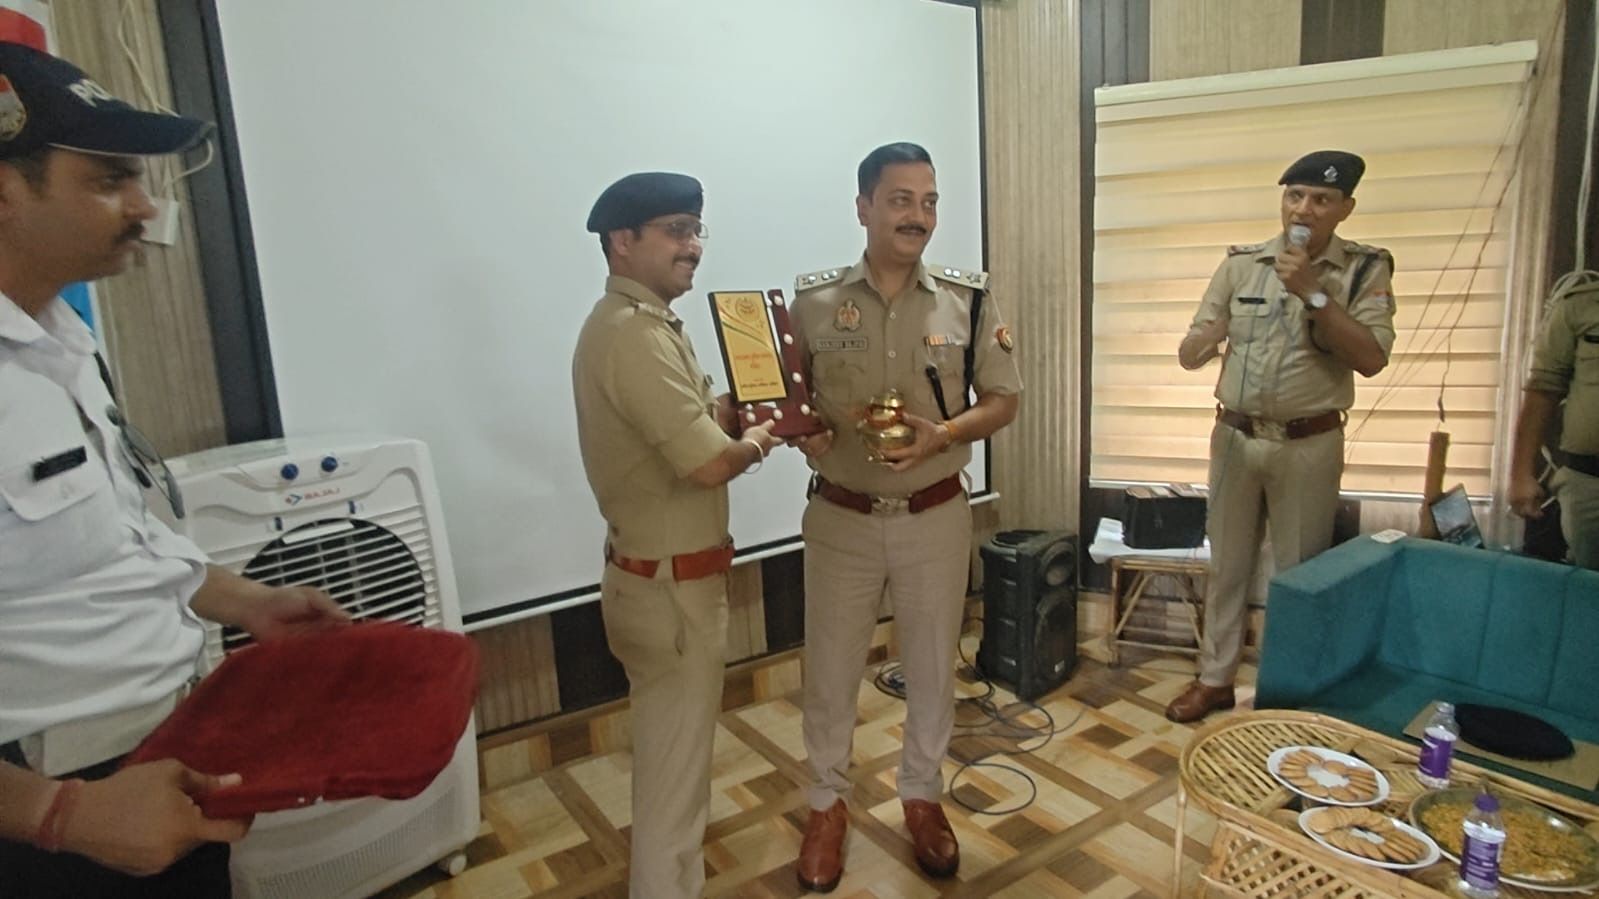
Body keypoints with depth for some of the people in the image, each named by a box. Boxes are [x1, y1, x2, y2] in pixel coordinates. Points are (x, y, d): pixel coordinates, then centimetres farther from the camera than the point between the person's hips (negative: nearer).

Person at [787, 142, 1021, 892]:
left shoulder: (969, 301, -3)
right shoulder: (812, 302, -5)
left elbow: (1004, 400, 1)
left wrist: (943, 433, -18)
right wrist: (801, 431, -21)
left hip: (936, 518, 1)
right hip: (841, 519, 0)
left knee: (931, 666, 16)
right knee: (830, 669, 12)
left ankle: (922, 795, 40)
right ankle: (827, 804, 35)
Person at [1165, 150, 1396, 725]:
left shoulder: (1365, 269, -3)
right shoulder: (1240, 264, 2)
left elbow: (1372, 359, -14)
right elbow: (1187, 354, 2)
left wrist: (1314, 294, -19)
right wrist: (1204, 341, -21)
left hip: (1310, 445, -2)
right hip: (1236, 437, 2)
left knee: (1300, 572, 8)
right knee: (1227, 565, 12)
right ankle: (1215, 678, 26)